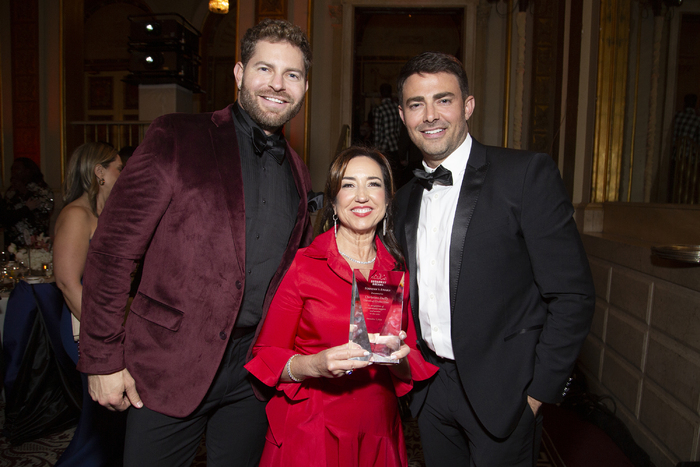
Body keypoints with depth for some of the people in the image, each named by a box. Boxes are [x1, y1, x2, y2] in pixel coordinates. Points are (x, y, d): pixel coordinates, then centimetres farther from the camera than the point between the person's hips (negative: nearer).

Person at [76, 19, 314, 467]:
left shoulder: (298, 173, 9)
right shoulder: (176, 137, -6)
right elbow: (112, 248, -7)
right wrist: (103, 358, -8)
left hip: (255, 372, 4)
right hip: (169, 366, -4)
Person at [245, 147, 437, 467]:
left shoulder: (398, 270, 0)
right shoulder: (302, 264, -11)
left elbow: (411, 369, 5)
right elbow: (266, 355, -7)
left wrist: (399, 358, -16)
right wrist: (315, 365, -24)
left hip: (377, 436, 4)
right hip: (308, 435, -3)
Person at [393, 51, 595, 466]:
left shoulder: (528, 174, -12)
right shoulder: (406, 198, 6)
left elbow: (573, 296, -13)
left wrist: (538, 391, -12)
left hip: (501, 394, -5)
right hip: (431, 391, 5)